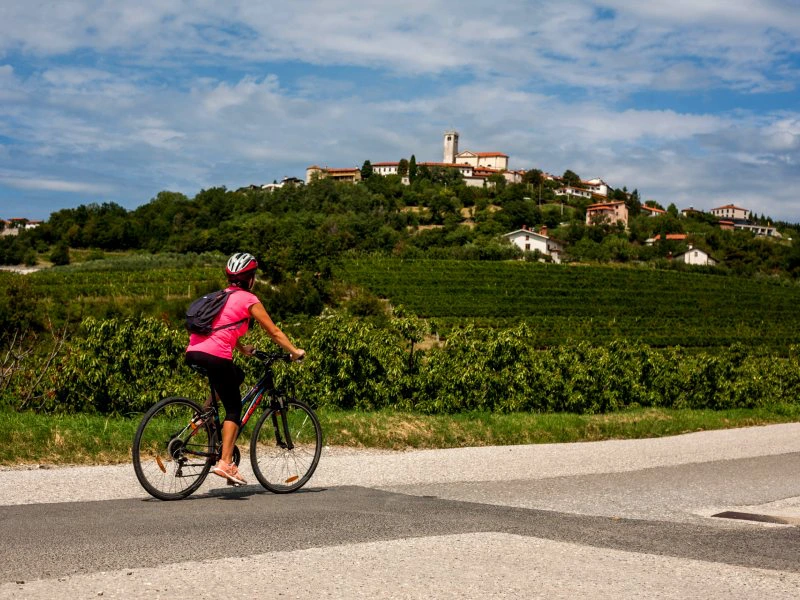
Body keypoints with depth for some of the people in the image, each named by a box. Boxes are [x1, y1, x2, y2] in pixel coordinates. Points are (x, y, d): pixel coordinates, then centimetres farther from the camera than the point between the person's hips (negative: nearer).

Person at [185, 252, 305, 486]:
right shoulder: (249, 300, 3)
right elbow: (274, 332, 6)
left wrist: (242, 349, 46)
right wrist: (295, 352, 17)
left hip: (193, 353, 8)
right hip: (215, 356, -8)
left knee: (237, 376, 30)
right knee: (234, 408, 3)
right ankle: (225, 463, -7)